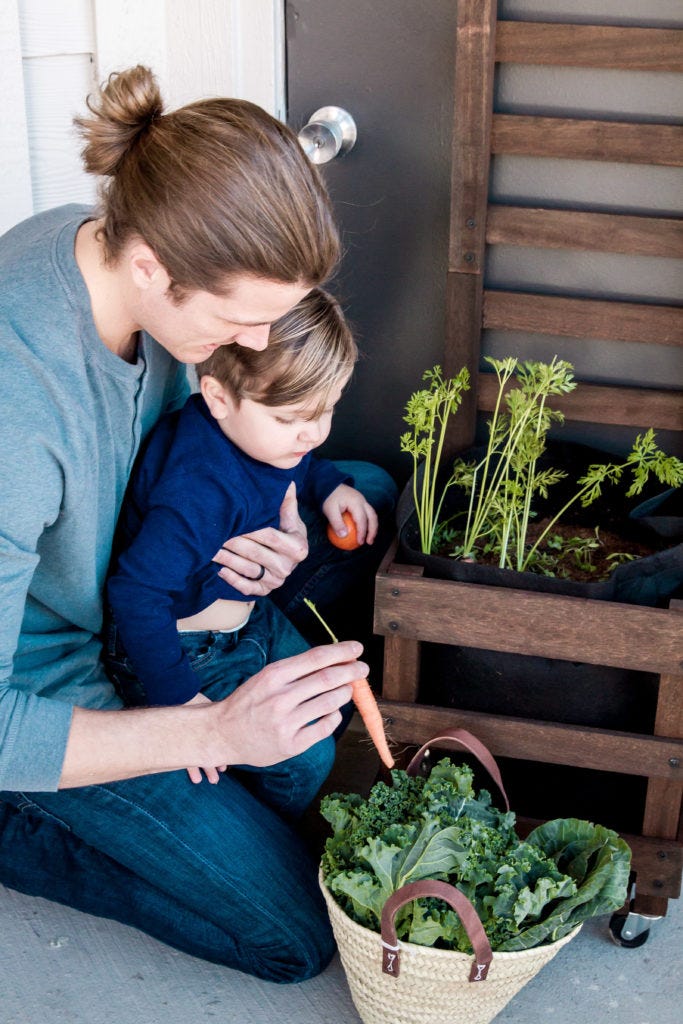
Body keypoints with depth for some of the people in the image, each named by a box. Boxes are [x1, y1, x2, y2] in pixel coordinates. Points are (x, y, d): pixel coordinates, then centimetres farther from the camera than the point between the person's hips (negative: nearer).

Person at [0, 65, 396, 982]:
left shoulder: (116, 246, -16)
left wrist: (242, 527, -14)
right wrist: (212, 736, -41)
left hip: (130, 574, 8)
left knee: (369, 499, 10)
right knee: (297, 932, -7)